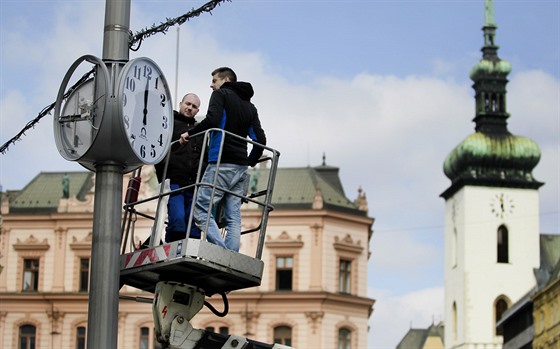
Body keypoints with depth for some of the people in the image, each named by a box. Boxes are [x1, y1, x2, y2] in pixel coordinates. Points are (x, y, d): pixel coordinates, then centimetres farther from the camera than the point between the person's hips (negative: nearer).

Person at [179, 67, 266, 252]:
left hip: (221, 163, -7)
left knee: (202, 210, -9)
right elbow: (260, 140, 17)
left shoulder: (221, 94, 4)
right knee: (233, 217, 2)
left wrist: (189, 133, -3)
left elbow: (212, 120, -15)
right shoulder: (250, 106, 23)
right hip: (241, 167, 7)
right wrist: (251, 162, 29)